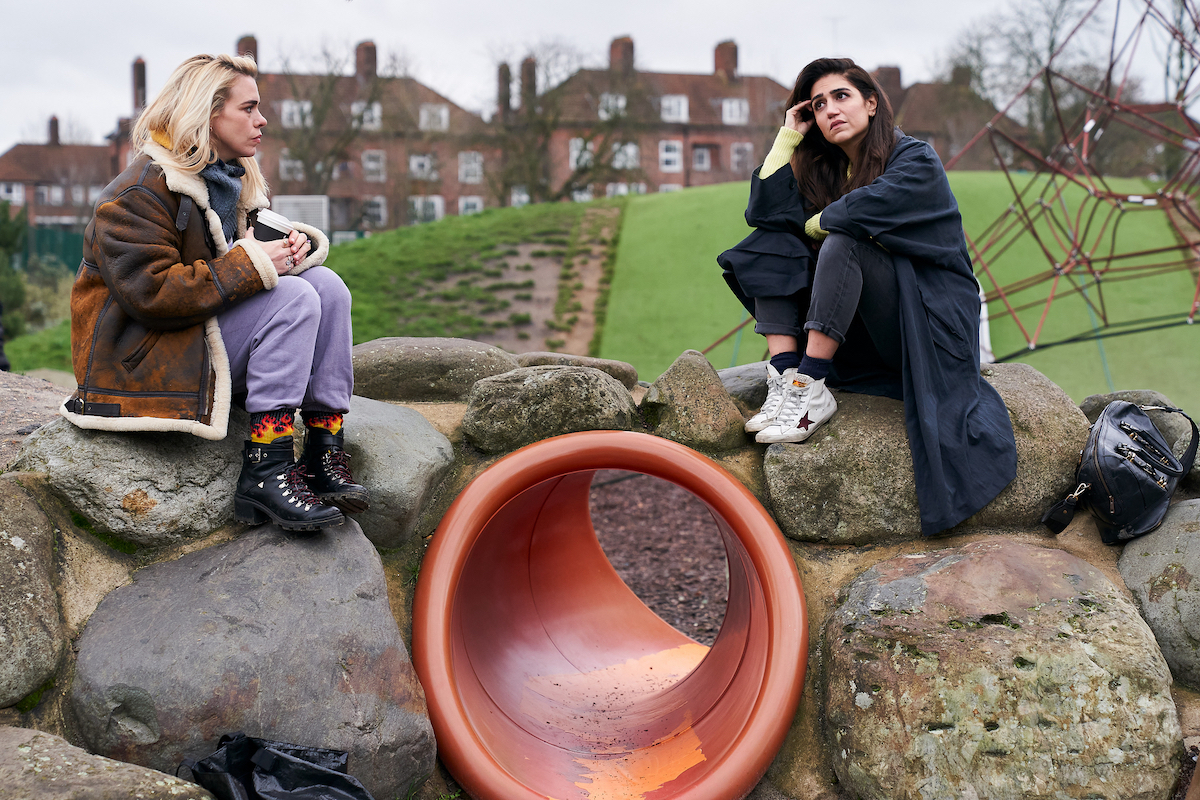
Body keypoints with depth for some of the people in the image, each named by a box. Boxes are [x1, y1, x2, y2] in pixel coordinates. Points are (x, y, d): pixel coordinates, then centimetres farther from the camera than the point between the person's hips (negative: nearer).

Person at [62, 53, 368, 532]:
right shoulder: (141, 192, -15)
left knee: (325, 283, -9)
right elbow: (150, 293, -25)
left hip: (203, 329, 9)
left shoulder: (232, 181, 14)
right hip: (141, 360, -9)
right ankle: (264, 473, -29)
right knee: (294, 297, -25)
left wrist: (291, 246, -4)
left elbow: (233, 270, 20)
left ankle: (325, 454, -14)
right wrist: (252, 264, -24)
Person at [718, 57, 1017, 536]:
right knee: (769, 248, -6)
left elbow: (861, 210, -26)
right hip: (866, 326, 7)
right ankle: (784, 377, -24)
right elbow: (766, 211, -2)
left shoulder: (916, 160, -7)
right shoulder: (825, 170, 13)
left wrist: (815, 224, -5)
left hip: (928, 315, -6)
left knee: (843, 240, -30)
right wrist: (789, 136, 2)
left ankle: (810, 389, -35)